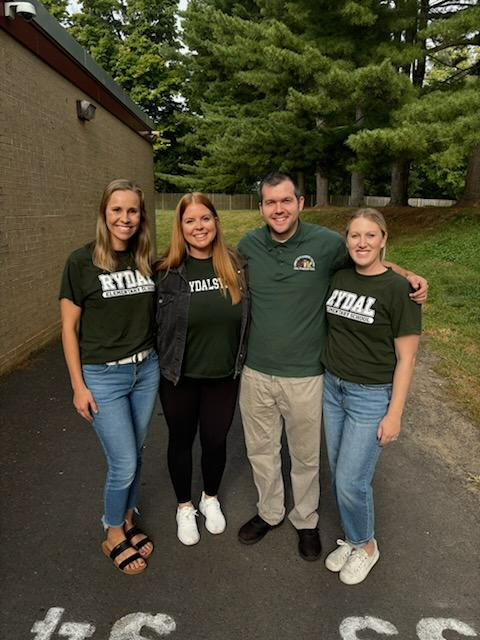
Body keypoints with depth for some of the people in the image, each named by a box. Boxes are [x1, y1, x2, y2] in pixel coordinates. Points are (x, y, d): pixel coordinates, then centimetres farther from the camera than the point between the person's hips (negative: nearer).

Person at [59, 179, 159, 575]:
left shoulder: (145, 260, 2)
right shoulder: (82, 262, -11)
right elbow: (69, 328, -7)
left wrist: (156, 358, 9)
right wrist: (78, 386, -8)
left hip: (146, 370, 4)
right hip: (103, 377, -4)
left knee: (135, 455, 17)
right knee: (124, 464, 2)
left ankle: (127, 520, 41)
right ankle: (114, 535, 29)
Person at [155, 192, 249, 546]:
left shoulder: (236, 265, -5)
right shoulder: (167, 272, -11)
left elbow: (247, 319, 5)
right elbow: (156, 325, -4)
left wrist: (241, 360, 4)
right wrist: (161, 365, -3)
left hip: (224, 376, 2)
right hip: (179, 377, -1)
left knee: (216, 440, 17)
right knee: (182, 440, 16)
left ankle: (211, 498, 45)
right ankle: (185, 506, 41)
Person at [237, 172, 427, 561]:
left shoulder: (327, 243, -11)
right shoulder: (248, 246, -3)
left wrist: (409, 275, -9)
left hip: (305, 375, -2)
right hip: (256, 372, 3)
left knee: (305, 455, 16)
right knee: (261, 449, 19)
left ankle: (306, 520, 42)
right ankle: (269, 512, 45)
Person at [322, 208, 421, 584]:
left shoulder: (398, 289, -14)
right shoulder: (338, 278, 2)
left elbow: (406, 358, -11)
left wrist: (394, 414, -12)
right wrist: (328, 377, 9)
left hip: (371, 395, -5)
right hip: (333, 387, 5)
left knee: (351, 480, 0)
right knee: (338, 473, 14)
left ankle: (366, 547, 29)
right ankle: (353, 539, 38)